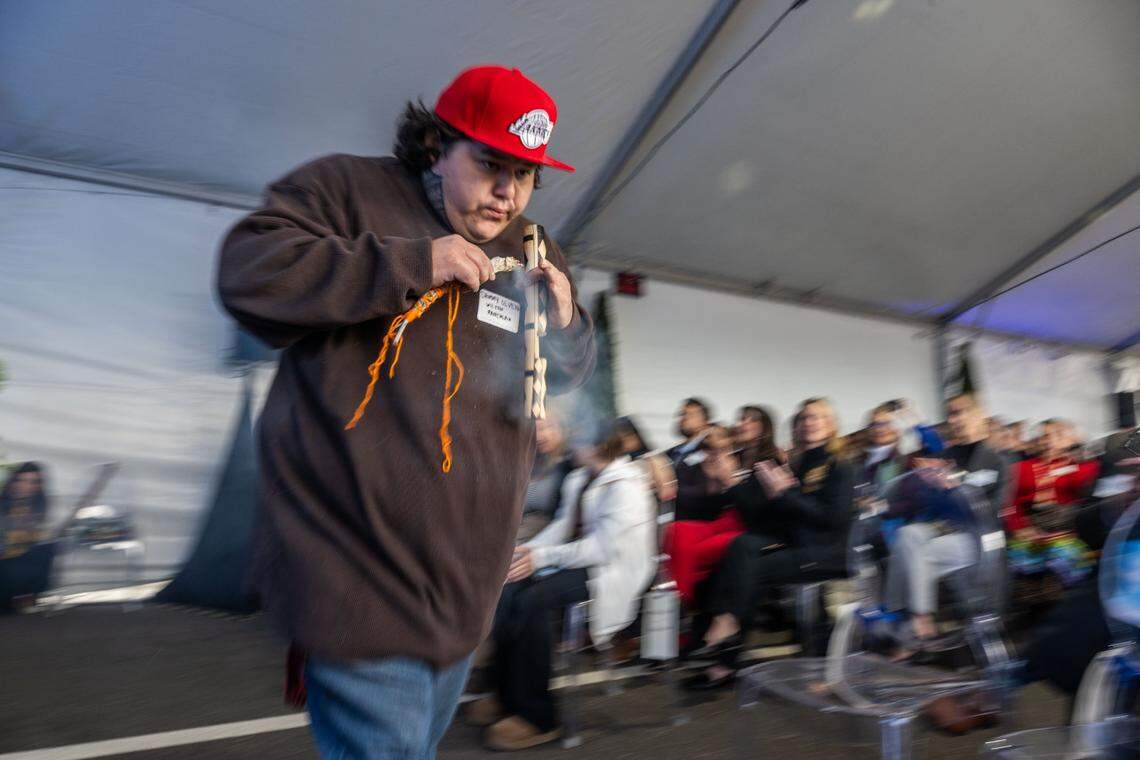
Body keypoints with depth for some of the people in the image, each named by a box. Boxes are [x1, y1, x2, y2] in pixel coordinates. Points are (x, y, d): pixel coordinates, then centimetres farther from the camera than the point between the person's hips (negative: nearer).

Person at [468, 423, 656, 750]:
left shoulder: (625, 486, -17)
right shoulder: (579, 478, 9)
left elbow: (603, 547, -24)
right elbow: (563, 525, 9)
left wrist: (543, 557, -24)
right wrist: (527, 550, -7)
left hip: (612, 570, -8)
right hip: (578, 558, 8)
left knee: (534, 599, -28)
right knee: (508, 588, -12)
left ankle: (538, 718, -16)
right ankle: (507, 694, 1)